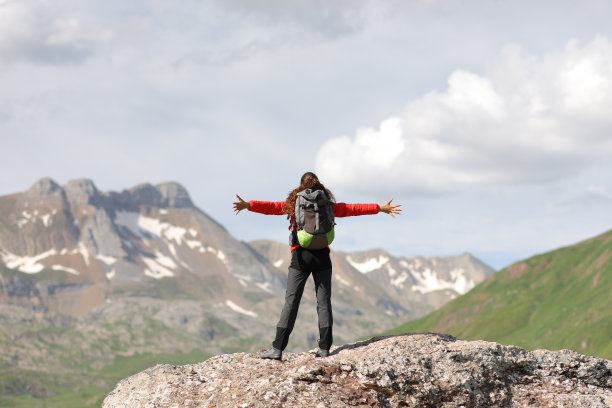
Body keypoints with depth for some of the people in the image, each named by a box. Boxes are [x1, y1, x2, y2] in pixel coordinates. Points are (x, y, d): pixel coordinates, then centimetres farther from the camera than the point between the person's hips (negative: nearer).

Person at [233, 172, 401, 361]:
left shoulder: (293, 203, 5)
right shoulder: (328, 205, 11)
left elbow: (270, 206, -9)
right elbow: (353, 209, 17)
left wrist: (248, 205, -17)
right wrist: (380, 208, 26)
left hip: (301, 255, -2)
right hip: (322, 256, 2)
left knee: (291, 302, -3)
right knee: (324, 301, 6)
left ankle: (277, 349, -7)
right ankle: (324, 348, 2)